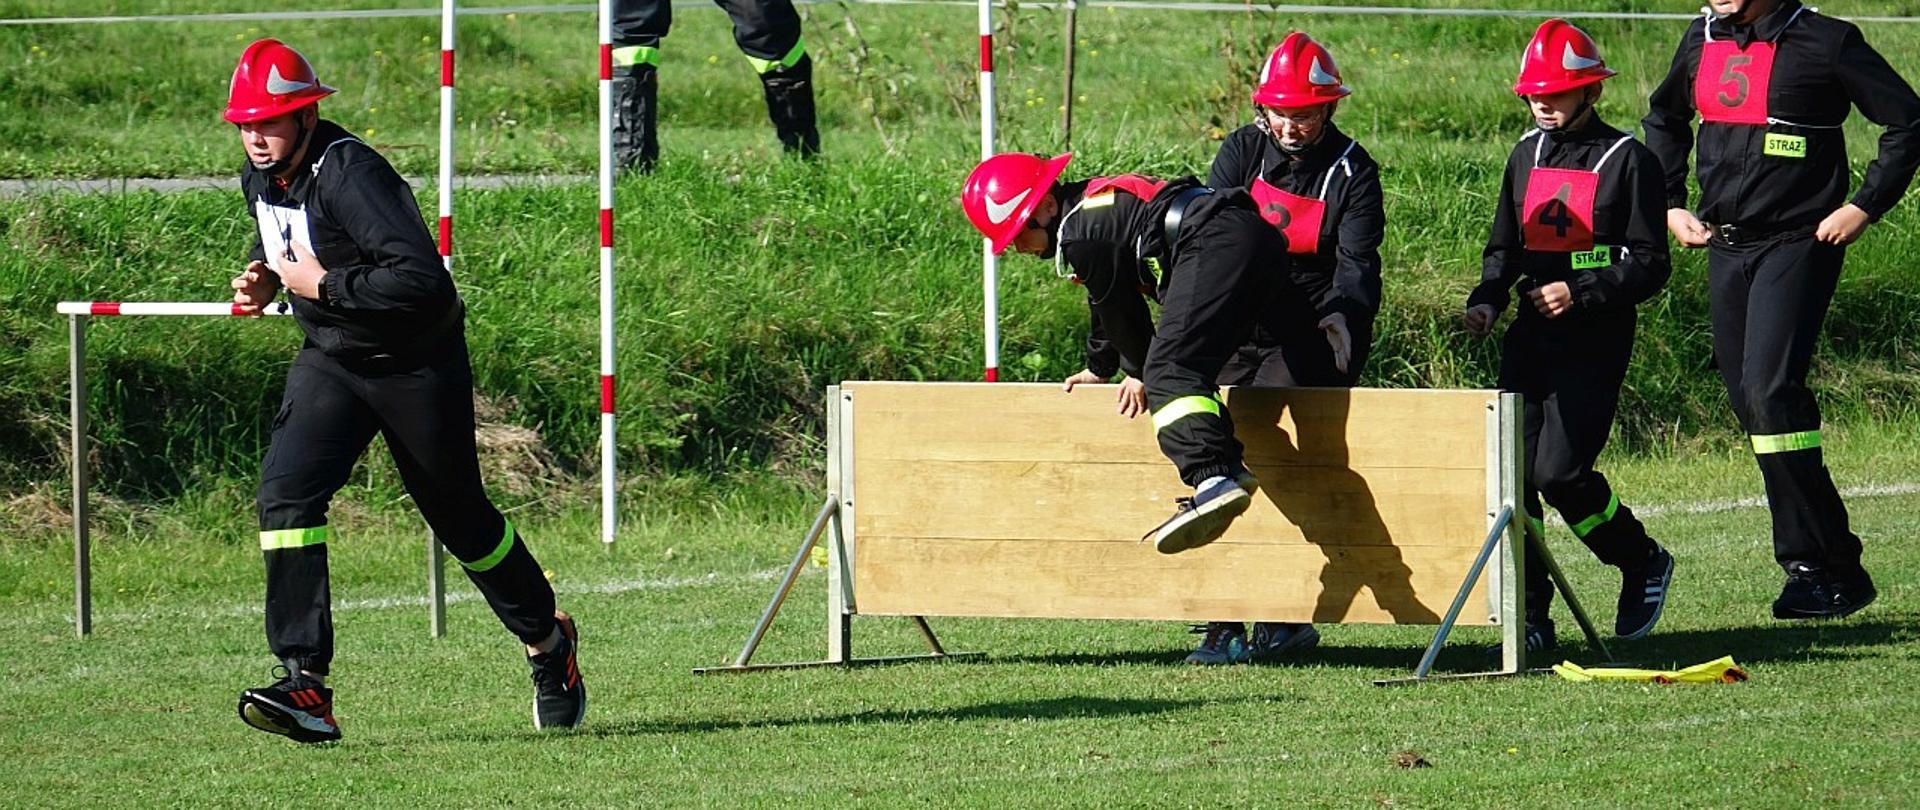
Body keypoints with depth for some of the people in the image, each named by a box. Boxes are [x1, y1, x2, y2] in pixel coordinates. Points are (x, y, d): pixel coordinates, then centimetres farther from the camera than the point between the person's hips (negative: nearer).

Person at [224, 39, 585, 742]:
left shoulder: (349, 174, -28)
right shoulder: (261, 179, -1)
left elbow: (423, 280, -37)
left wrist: (324, 284, -29)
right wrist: (262, 277, 3)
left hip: (417, 364, -6)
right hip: (328, 362, 6)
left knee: (460, 517, 10)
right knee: (286, 492, -17)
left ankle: (548, 639, 38)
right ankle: (306, 686, -22)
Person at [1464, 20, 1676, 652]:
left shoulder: (1626, 159, -3)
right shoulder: (1526, 155, 15)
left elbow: (1650, 265, -6)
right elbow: (1503, 246, 23)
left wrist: (1580, 293, -19)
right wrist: (1485, 302, 4)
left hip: (1595, 341, -6)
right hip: (1531, 336, 6)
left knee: (1561, 471, -15)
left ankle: (1643, 563, 11)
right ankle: (1530, 616, 2)